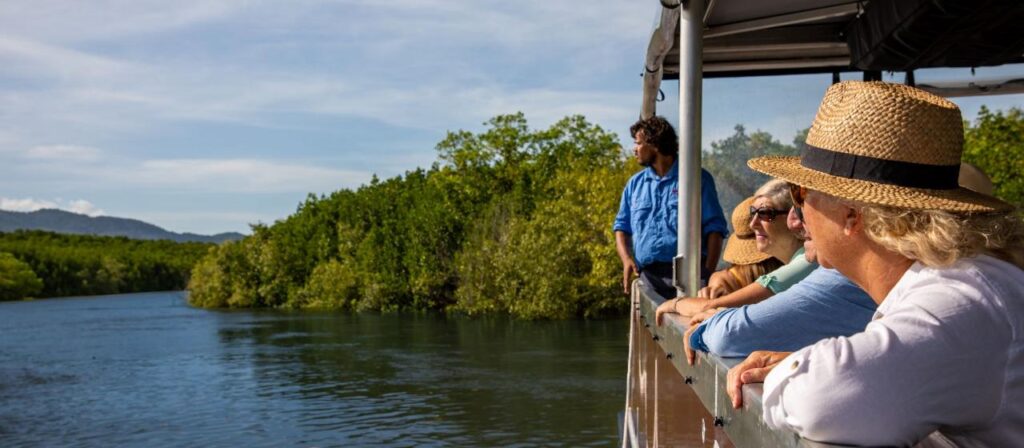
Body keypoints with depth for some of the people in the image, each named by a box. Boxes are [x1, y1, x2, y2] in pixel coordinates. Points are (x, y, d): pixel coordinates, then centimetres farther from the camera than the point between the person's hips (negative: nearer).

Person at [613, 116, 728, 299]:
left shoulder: (697, 178, 5)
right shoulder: (635, 183, 19)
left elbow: (714, 228, 1)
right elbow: (622, 227, 18)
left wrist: (709, 271, -10)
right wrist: (626, 259, -2)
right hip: (648, 276, 4)